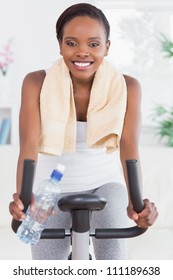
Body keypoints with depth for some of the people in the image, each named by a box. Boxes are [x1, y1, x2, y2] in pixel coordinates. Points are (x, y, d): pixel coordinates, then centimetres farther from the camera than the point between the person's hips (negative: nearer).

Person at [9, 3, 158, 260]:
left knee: (112, 247, -29)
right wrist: (22, 197, -45)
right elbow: (29, 146, -26)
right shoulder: (36, 84, -16)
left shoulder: (127, 87, -15)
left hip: (104, 183, 0)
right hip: (53, 189, 1)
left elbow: (129, 147, -25)